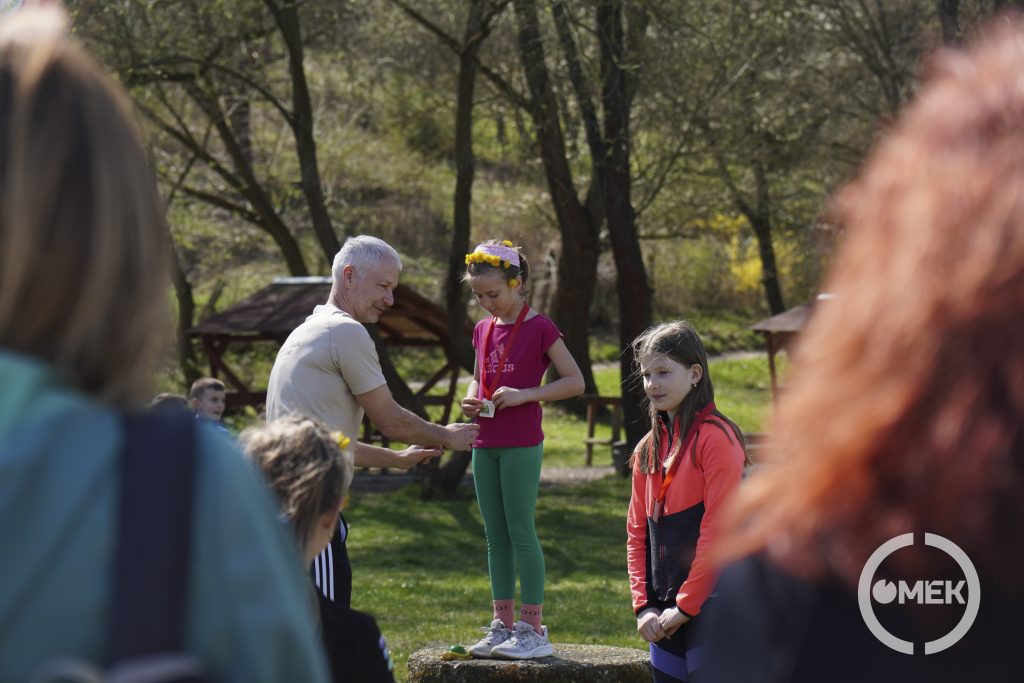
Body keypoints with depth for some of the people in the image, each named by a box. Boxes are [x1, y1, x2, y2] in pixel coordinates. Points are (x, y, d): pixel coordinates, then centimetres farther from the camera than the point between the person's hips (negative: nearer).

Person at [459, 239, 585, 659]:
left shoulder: (539, 328, -8)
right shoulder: (484, 329, 12)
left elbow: (575, 382, -9)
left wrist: (524, 395, -18)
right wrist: (471, 400, 4)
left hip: (521, 444, -7)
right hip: (485, 444, 7)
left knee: (521, 533, -5)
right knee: (495, 537, 9)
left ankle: (533, 629, -1)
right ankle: (502, 624, 15)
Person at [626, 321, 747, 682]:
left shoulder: (716, 437, -9)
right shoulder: (648, 448, 15)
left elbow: (717, 530, -14)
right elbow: (637, 533, 15)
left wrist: (686, 605, -13)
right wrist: (644, 605, 4)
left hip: (709, 605, -7)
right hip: (666, 612, 8)